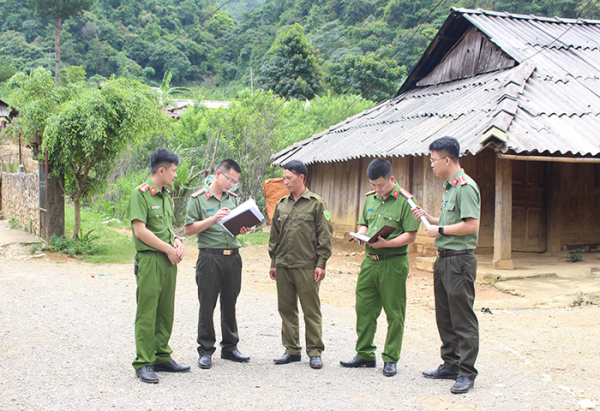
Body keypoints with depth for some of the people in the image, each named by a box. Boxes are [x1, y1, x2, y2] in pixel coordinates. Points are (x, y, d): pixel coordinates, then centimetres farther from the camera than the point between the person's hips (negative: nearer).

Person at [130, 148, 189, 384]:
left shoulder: (166, 196, 17)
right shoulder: (140, 194, -9)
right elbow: (140, 231, -16)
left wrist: (177, 241, 4)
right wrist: (168, 249, -12)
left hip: (169, 261, 8)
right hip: (149, 260, -8)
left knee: (166, 312, 12)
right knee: (147, 313, -5)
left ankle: (162, 357, 21)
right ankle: (143, 364, 0)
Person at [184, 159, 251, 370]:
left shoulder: (233, 198, 14)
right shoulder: (198, 199, -2)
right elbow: (189, 229, -6)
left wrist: (242, 229, -2)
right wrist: (213, 219, -17)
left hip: (233, 256, 5)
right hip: (210, 256, -5)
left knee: (230, 304, 11)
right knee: (207, 305, 1)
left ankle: (230, 347, 22)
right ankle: (205, 350, 10)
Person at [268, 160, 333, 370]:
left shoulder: (317, 204, -2)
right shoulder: (281, 205, 13)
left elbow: (325, 235, -4)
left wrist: (321, 263, -9)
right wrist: (273, 263, 14)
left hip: (307, 266, -5)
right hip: (283, 266, 5)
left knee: (311, 311, 0)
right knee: (286, 309, 9)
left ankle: (315, 352, 9)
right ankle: (292, 350, 20)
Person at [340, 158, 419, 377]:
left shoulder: (405, 201, -7)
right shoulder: (370, 198, 13)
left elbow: (410, 236, -11)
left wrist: (386, 243, -24)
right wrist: (362, 234, -2)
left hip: (393, 263, -6)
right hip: (369, 261, 6)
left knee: (394, 313, 3)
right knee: (364, 309, 9)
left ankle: (390, 359, 13)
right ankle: (365, 355, 22)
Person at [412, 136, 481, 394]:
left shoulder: (465, 186, -15)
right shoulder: (449, 187, 16)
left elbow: (471, 225, -23)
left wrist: (440, 230, -13)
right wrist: (428, 218, 9)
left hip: (459, 259, -10)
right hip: (443, 258, 10)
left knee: (463, 319, -4)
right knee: (444, 317, 16)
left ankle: (466, 373, 2)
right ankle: (450, 365, 26)